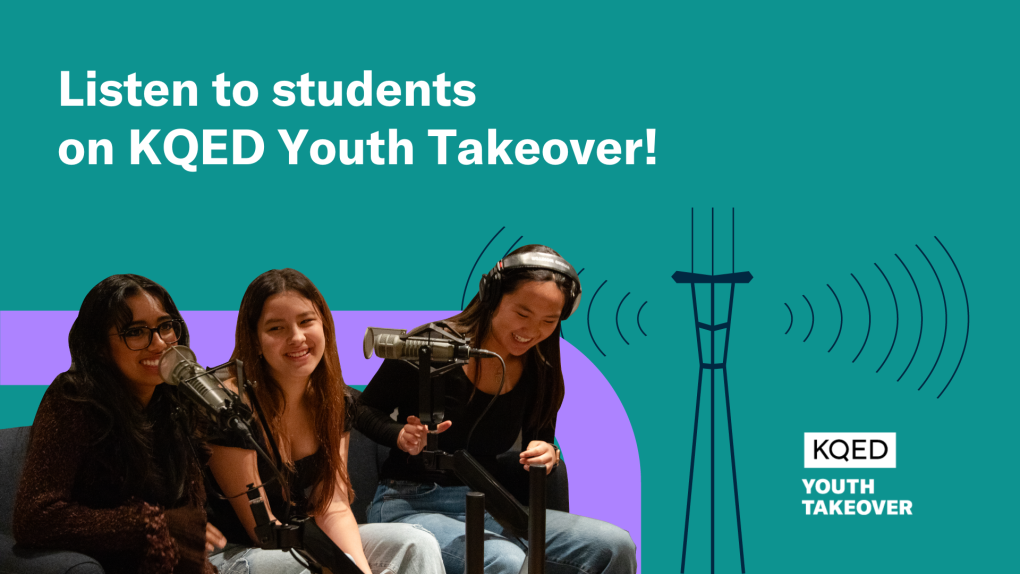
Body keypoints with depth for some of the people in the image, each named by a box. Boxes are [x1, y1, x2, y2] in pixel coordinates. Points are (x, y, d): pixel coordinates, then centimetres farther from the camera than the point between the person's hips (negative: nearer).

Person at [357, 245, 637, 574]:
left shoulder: (539, 372, 5)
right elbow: (364, 410, 1)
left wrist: (547, 454, -11)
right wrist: (401, 437, -20)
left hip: (487, 510, 5)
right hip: (410, 506, -5)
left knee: (615, 547, -17)